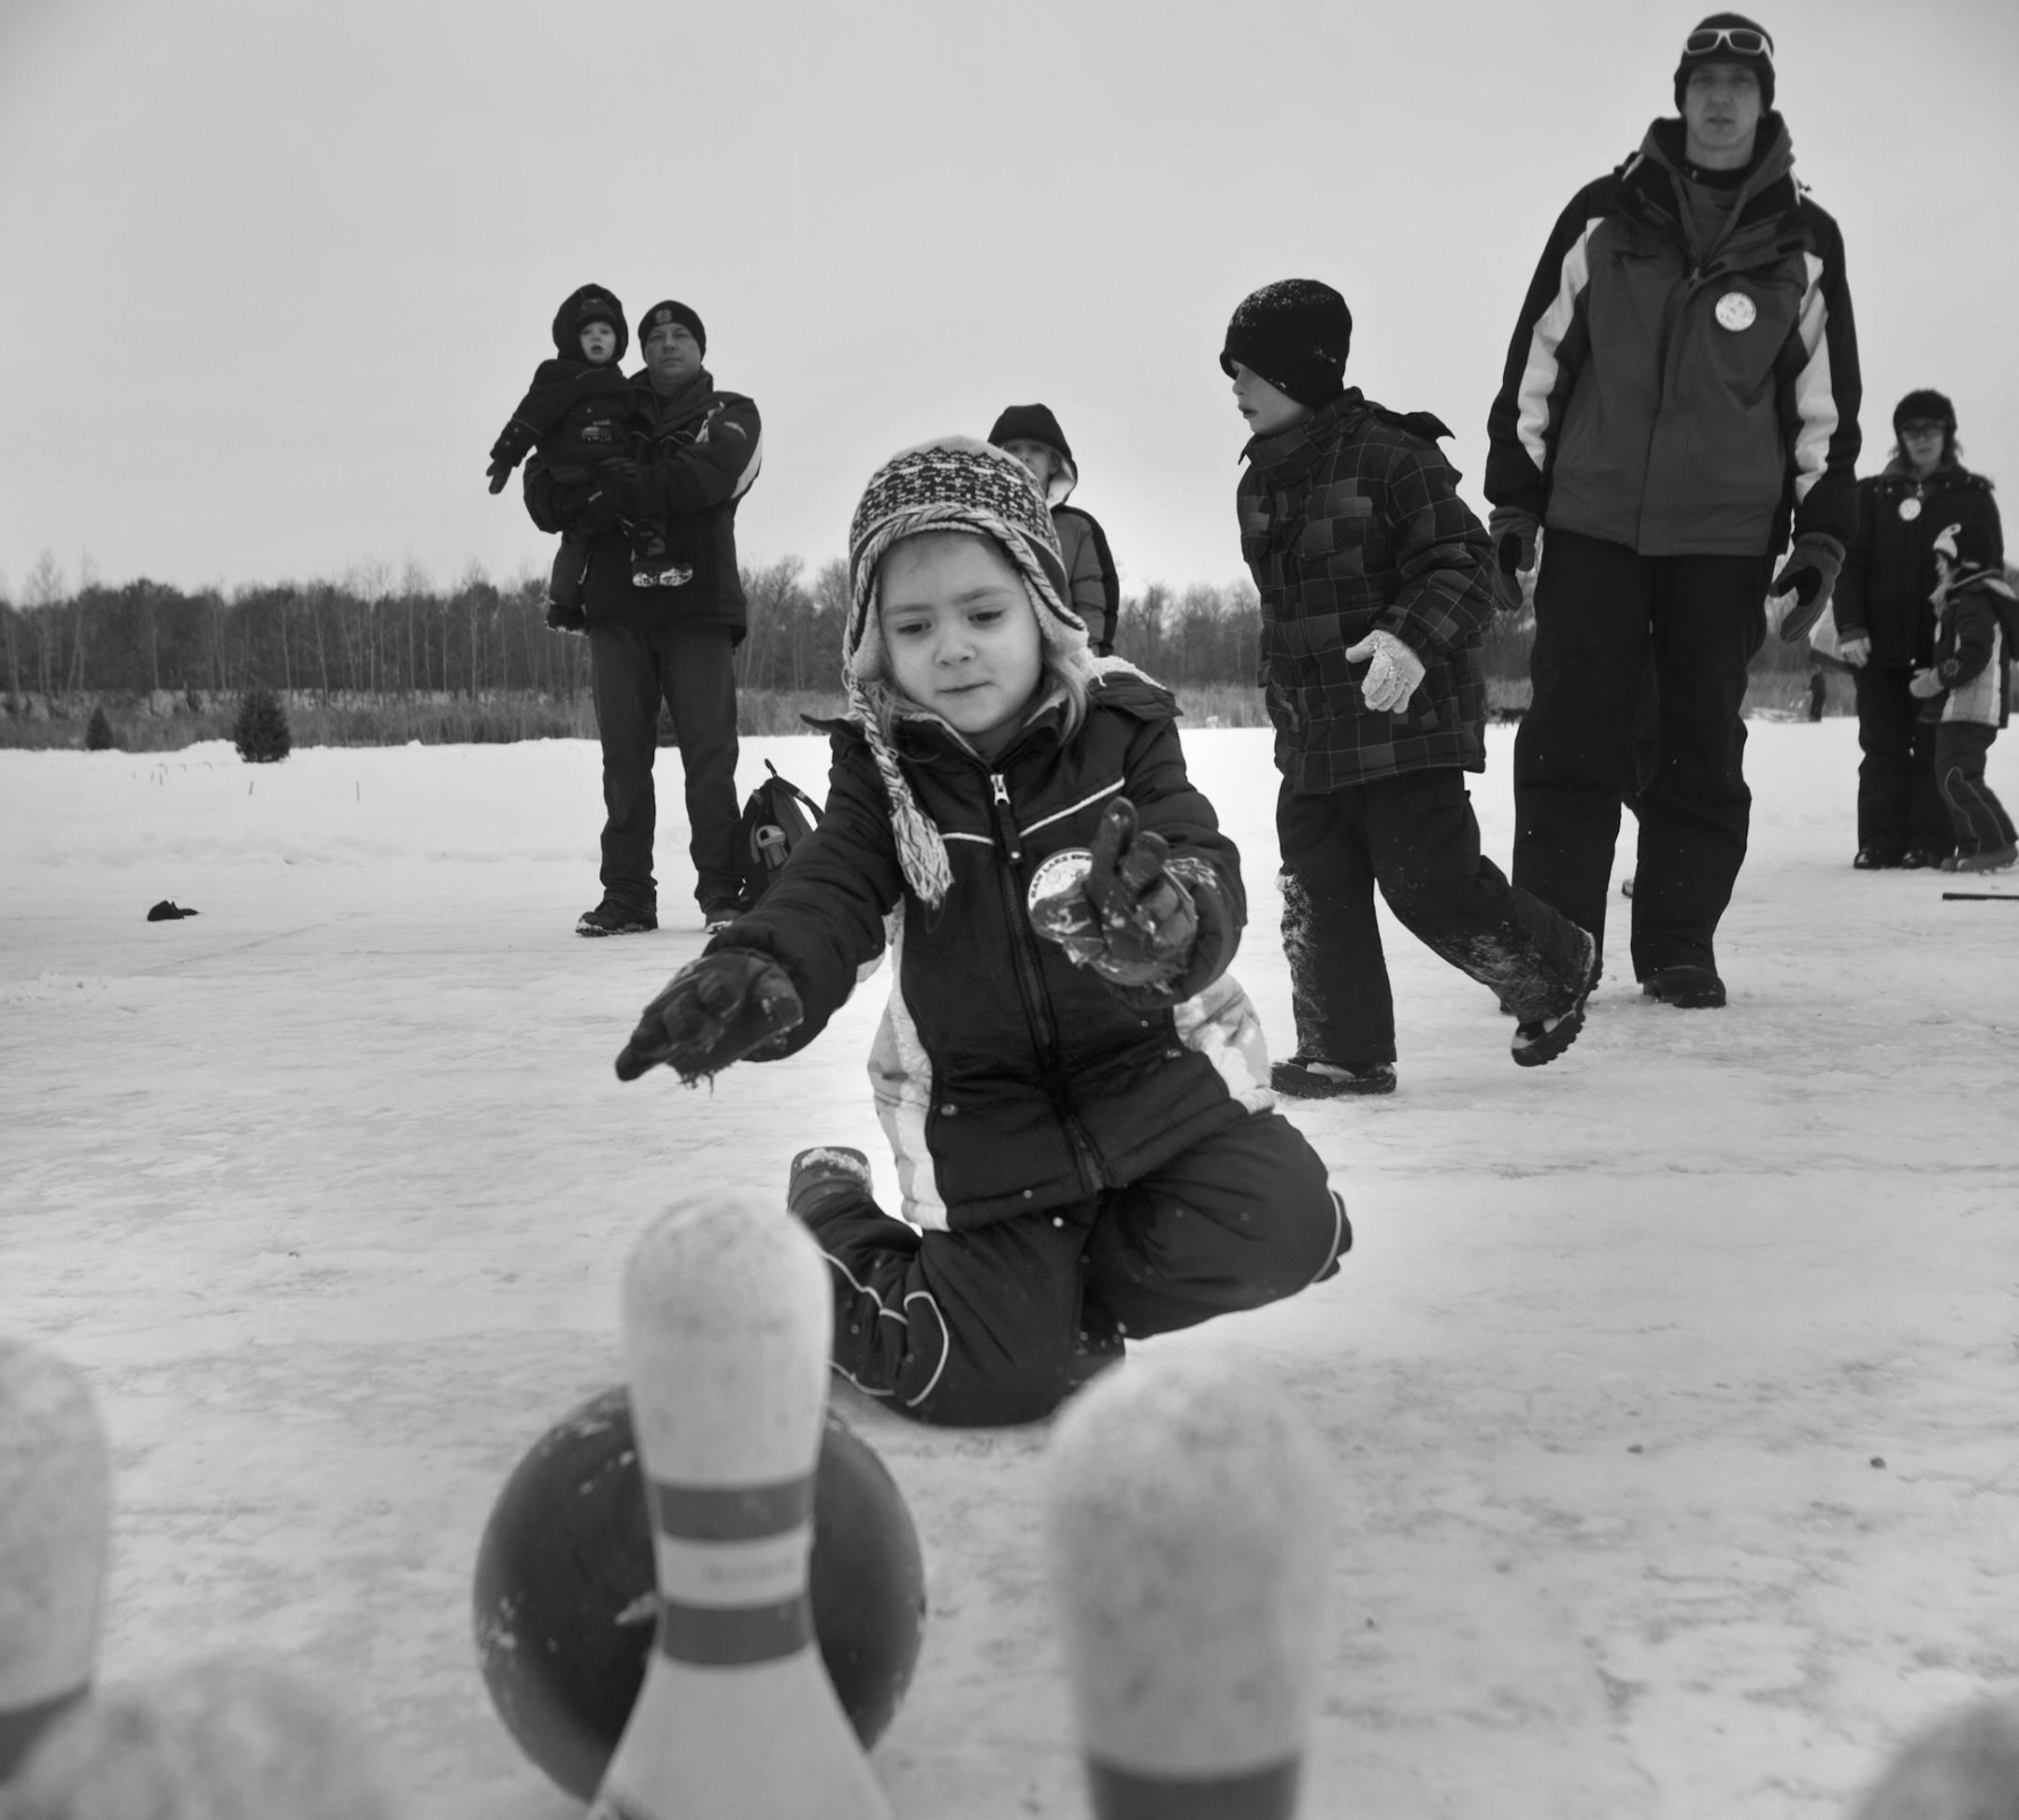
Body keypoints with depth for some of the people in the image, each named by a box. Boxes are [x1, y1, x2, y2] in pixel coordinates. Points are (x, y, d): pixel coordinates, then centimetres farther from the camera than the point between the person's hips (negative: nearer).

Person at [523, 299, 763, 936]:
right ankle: (626, 895, 5)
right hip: (616, 608, 2)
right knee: (623, 757, 1)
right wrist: (584, 498, -15)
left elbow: (702, 475, -11)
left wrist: (614, 494, -12)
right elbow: (545, 491, 6)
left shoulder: (730, 415, 11)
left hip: (698, 604, -2)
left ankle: (722, 891, 0)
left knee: (709, 755, -5)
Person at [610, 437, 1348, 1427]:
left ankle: (1065, 1285, 4)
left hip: (1153, 1066, 1)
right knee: (993, 1377, -11)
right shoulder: (879, 765, -5)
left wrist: (1174, 913, -45)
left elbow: (1206, 876, -19)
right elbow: (828, 896, -17)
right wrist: (754, 979, -41)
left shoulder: (1121, 725, -7)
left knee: (1281, 1223, -22)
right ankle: (837, 1231, 19)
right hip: (983, 1108, -1)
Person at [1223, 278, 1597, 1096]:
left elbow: (1461, 567, -16)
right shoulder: (1258, 483, 12)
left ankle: (1557, 969, 20)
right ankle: (1346, 1051, 16)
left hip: (1407, 719, -8)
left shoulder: (1392, 458, -13)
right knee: (1316, 892, 5)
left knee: (1431, 883, -5)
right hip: (1309, 736, 8)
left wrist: (1413, 638, -32)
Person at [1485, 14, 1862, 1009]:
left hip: (1727, 535, 1)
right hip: (1592, 518, -1)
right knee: (1568, 738, -4)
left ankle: (1679, 945, 12)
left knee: (1704, 747, 2)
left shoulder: (1804, 239, 7)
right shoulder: (1604, 215, 5)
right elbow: (1536, 356, 8)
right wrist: (1513, 497, 4)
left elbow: (1827, 395, 9)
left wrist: (1823, 535, 3)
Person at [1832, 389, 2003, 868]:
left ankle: (1931, 842, 1)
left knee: (1937, 747, -1)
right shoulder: (1874, 494, 11)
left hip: (1947, 646, -1)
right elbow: (1852, 563, 4)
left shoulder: (1972, 495, 9)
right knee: (1883, 747, 2)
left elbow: (1991, 568, 6)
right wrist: (1850, 627, -8)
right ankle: (1880, 842, 3)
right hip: (1882, 647, 1)